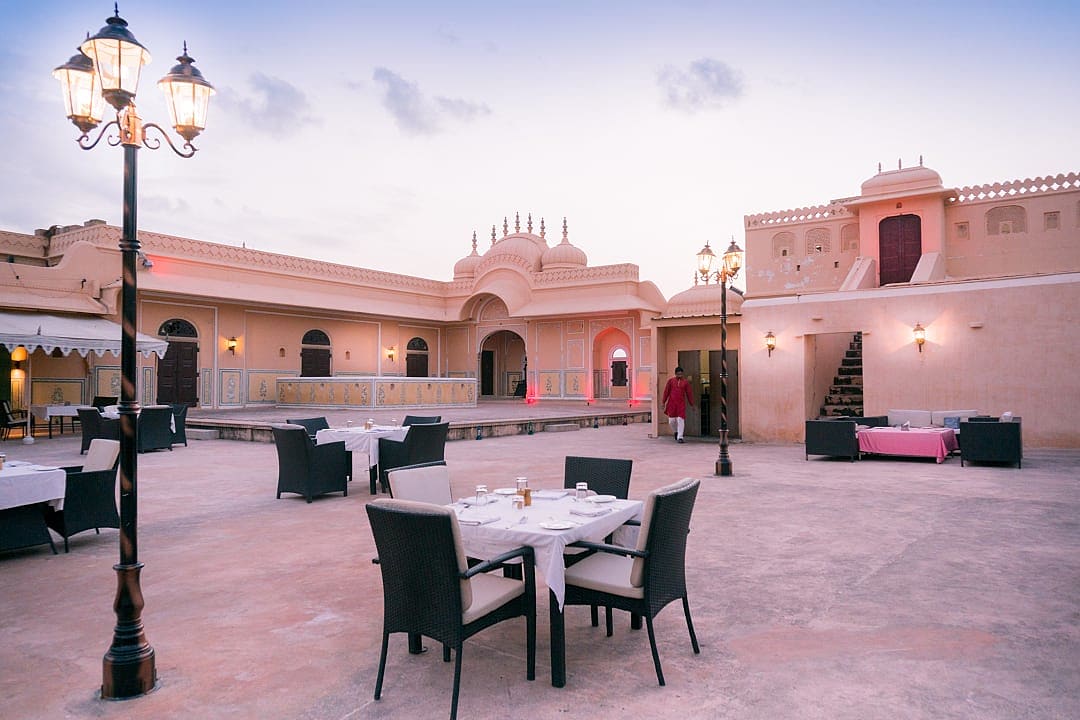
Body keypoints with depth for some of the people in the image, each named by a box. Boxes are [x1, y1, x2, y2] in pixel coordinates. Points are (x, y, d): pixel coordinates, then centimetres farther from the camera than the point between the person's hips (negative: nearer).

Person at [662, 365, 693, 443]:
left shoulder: (685, 382, 4)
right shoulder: (671, 381, 4)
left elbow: (689, 393, 8)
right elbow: (666, 391, 6)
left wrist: (691, 404, 10)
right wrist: (663, 402, 4)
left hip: (681, 404, -1)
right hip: (672, 403, 1)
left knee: (681, 420, -9)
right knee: (672, 420, 3)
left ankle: (680, 437, -4)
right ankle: (676, 432, 32)